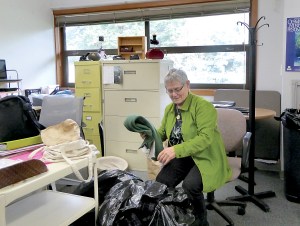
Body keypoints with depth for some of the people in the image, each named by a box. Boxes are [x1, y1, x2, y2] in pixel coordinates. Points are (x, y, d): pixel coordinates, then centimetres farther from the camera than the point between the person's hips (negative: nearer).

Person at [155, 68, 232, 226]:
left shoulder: (204, 106, -17)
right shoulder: (169, 109, 6)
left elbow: (205, 138, -27)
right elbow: (162, 133, 16)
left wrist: (176, 150, -38)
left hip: (206, 158, -6)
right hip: (182, 158, 6)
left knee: (190, 185, -31)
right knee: (161, 182, -17)